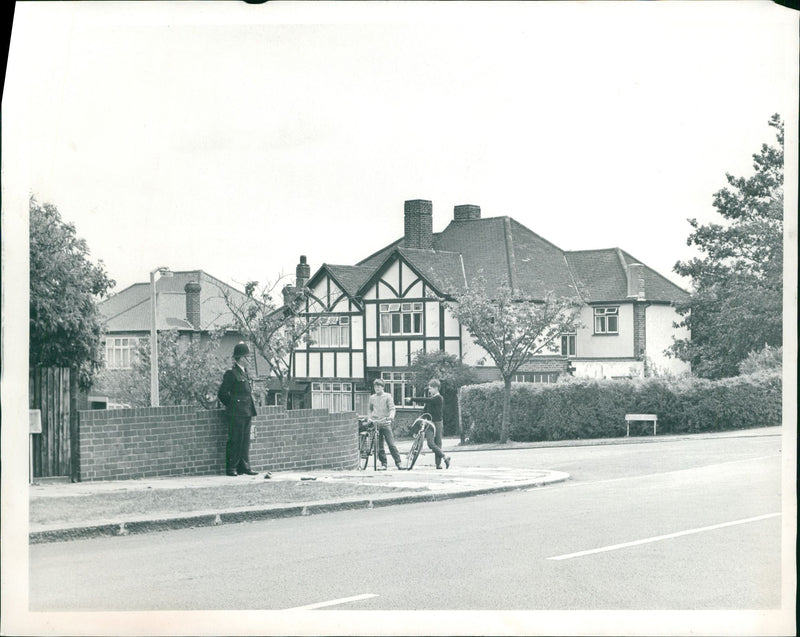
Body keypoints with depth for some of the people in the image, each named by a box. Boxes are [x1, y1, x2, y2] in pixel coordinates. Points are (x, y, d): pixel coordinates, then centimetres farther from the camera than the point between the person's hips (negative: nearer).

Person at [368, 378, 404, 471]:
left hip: (386, 423, -3)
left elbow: (392, 408, -5)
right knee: (379, 446, 2)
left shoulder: (387, 396, 3)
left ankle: (399, 462, -3)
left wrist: (391, 416, -25)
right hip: (375, 424, 3)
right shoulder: (372, 398, 13)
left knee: (391, 444, -8)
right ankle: (383, 464, 9)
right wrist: (369, 417, 10)